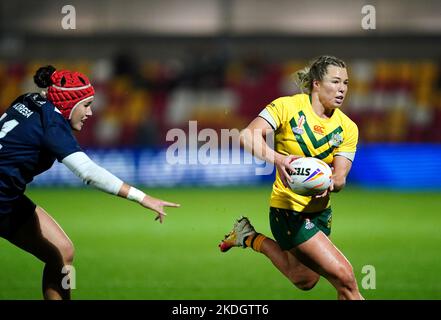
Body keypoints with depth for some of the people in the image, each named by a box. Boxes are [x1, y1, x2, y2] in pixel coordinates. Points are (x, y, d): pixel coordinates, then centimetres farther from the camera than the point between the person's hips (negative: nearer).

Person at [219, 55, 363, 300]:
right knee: (344, 278, -17)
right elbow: (248, 136, -25)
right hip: (289, 209, -7)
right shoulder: (287, 106, -14)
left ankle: (251, 238, 39)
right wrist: (278, 159, -43)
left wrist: (330, 183, -32)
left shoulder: (347, 128, -1)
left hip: (320, 211, 7)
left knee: (304, 281, 23)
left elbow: (340, 177, -7)